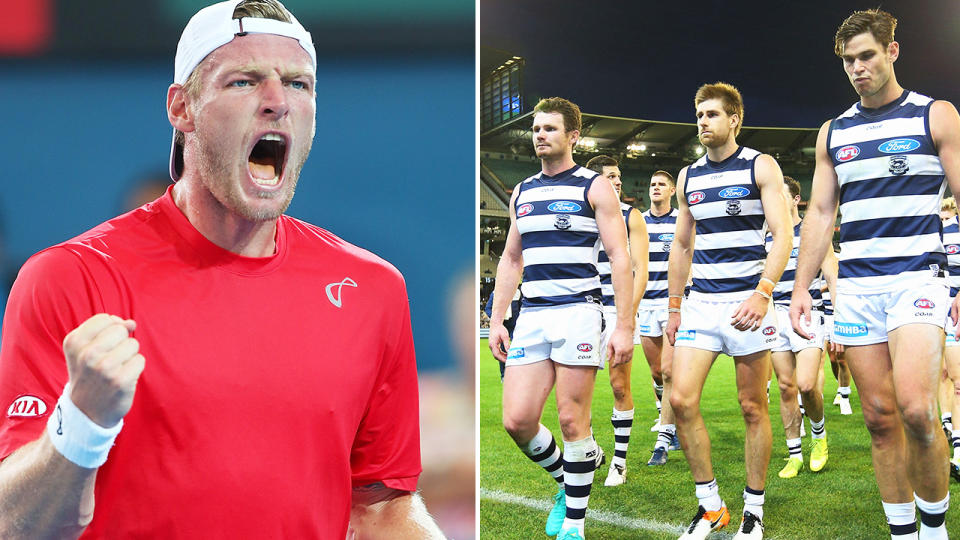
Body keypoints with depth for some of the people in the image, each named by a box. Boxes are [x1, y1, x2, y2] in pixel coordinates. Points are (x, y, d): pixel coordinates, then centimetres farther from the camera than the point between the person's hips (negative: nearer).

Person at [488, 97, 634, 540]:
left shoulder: (594, 188, 1)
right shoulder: (522, 192, 17)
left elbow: (619, 258, -3)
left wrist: (624, 325, -10)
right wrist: (496, 320, 14)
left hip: (578, 311, -5)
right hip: (532, 316, 5)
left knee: (572, 420, -4)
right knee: (517, 420, -3)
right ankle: (565, 482, 23)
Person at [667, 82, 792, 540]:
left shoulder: (761, 167, -2)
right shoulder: (688, 177, 13)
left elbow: (782, 236, -10)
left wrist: (763, 293, -24)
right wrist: (673, 306, 15)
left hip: (748, 300, -4)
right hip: (700, 303, 4)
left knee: (753, 408, 2)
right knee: (681, 400, -7)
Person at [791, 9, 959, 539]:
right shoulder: (833, 132, 14)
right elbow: (820, 212, 15)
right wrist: (801, 287, 7)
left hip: (916, 277, -4)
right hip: (855, 286, 4)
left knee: (915, 406, -20)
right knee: (880, 417, 2)